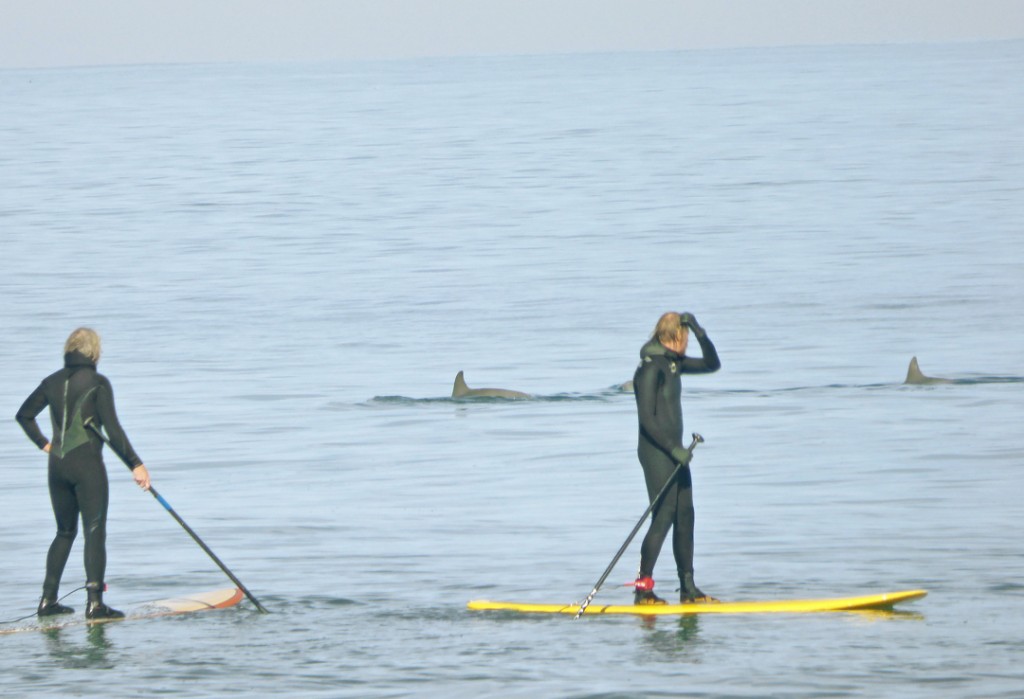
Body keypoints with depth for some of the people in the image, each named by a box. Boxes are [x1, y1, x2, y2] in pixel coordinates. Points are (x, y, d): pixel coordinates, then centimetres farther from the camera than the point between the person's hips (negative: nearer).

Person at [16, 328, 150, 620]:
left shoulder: (52, 382, 8)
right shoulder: (97, 383, -9)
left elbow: (24, 415, 18)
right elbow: (112, 429, -13)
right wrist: (136, 464, -10)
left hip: (57, 464, 6)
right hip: (87, 464, -6)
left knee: (65, 532, 17)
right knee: (95, 532, -4)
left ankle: (48, 600, 15)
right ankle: (95, 602, -13)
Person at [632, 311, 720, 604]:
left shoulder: (673, 363, 11)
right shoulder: (651, 368, -15)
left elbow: (711, 364, 20)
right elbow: (647, 418, -19)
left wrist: (700, 332, 5)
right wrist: (674, 449, -22)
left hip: (673, 451, 9)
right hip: (655, 452, -9)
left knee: (685, 516, 9)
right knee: (663, 517, -11)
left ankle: (688, 588, 13)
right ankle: (642, 587, -8)